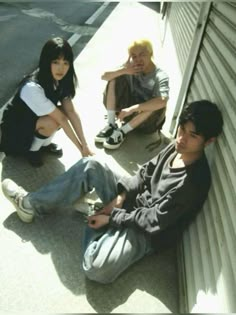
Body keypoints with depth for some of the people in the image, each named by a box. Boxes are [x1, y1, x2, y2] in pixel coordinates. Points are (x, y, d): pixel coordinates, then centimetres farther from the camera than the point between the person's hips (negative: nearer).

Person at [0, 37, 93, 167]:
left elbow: (71, 112, -17)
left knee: (64, 111, -18)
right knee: (51, 122, -32)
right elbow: (61, 119, -33)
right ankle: (31, 150, -4)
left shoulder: (60, 80, -13)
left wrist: (85, 145, -22)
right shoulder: (33, 88, -35)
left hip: (36, 119, 7)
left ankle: (43, 143, 6)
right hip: (15, 130, -7)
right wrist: (80, 149, -25)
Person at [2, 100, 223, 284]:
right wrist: (121, 196, -8)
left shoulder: (195, 181, -28)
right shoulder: (177, 146, -5)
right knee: (91, 166, -8)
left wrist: (110, 218, -16)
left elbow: (154, 221, -24)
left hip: (147, 232, -7)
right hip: (135, 201, 7)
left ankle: (94, 219, 3)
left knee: (96, 268, -30)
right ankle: (32, 204, 3)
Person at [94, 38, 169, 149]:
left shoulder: (160, 77, -23)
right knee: (115, 80, -12)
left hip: (148, 120, -3)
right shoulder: (131, 67, -9)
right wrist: (123, 71, -31)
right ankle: (111, 125, -12)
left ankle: (122, 132, -19)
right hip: (128, 111, 4)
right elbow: (104, 76, -14)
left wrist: (132, 109, -43)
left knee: (157, 104, -36)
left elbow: (162, 102, -42)